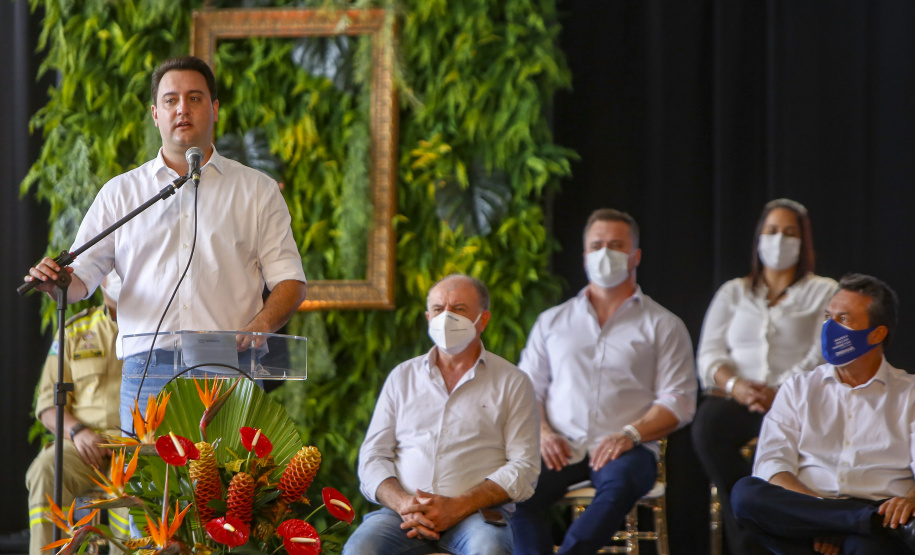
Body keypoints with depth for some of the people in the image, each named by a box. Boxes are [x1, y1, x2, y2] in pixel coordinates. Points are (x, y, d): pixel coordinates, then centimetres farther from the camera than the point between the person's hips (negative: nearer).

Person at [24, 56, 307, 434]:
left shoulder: (258, 191, 15)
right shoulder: (121, 192, 17)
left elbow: (289, 281, 10)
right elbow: (81, 278, 13)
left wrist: (260, 325, -10)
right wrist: (55, 281, -11)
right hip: (147, 370, 1)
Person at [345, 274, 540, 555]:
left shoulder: (512, 382, 12)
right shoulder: (402, 377, 21)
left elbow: (524, 468, 3)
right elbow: (373, 456, 15)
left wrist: (457, 507, -12)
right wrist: (402, 503, -8)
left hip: (475, 513, -2)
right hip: (403, 512, 2)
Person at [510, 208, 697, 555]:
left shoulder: (663, 326, 14)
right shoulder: (552, 321, 23)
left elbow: (679, 401, 5)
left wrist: (630, 434, -13)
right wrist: (542, 432, -3)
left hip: (624, 450, -2)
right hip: (560, 449, 2)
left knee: (619, 484, -39)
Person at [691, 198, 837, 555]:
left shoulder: (824, 293, 16)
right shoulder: (733, 293, 24)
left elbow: (823, 356, 0)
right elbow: (709, 354, 12)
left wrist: (780, 392, -17)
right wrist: (733, 384, -12)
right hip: (734, 400, 2)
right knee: (708, 424, -34)